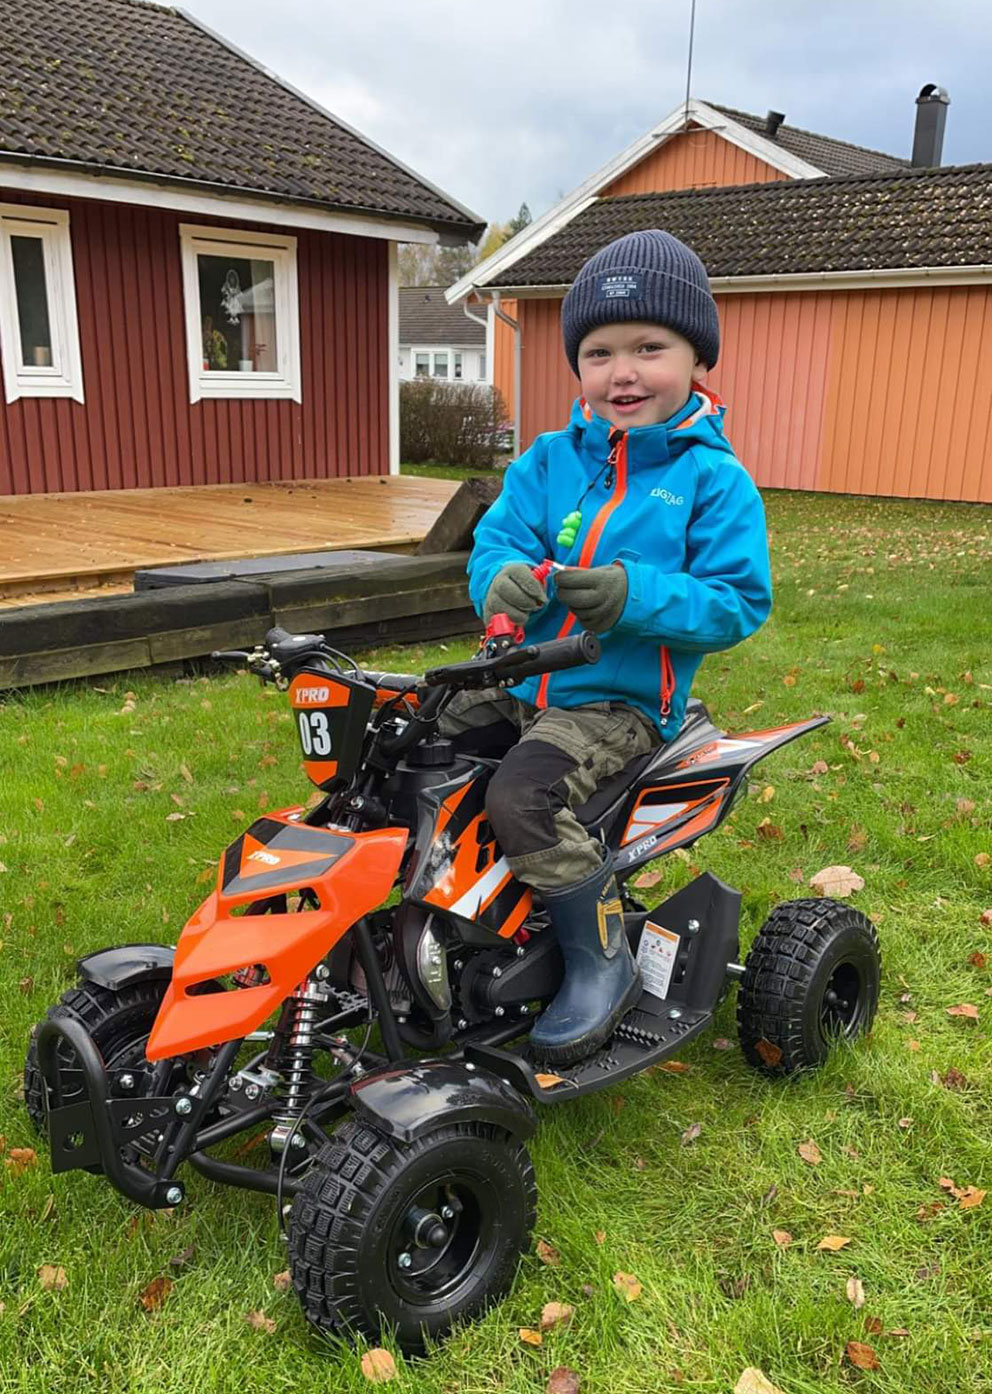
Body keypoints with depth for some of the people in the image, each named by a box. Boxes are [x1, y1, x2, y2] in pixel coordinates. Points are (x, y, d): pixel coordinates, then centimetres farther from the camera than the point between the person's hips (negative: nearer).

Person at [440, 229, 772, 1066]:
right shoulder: (551, 460, 6)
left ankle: (603, 960, -8)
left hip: (624, 699, -6)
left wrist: (634, 594, -27)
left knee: (523, 796, -28)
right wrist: (502, 579, -26)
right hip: (524, 680, 6)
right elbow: (498, 534, -1)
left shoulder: (715, 480, -6)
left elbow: (740, 603, -11)